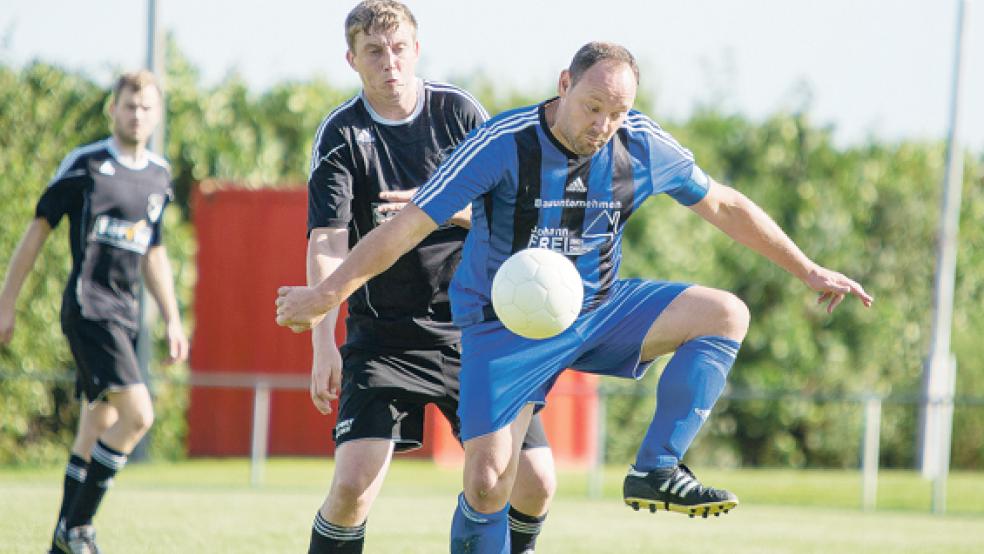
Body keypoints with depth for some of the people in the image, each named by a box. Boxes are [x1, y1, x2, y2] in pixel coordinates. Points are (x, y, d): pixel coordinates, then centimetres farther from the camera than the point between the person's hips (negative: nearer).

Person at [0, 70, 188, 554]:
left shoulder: (158, 177, 14)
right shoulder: (85, 165, -6)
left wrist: (172, 321, 21)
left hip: (124, 315, 7)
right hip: (88, 309, -7)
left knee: (96, 432, 10)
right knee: (137, 414, -19)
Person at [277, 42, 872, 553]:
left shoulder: (644, 145, -10)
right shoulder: (504, 145, -23)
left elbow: (723, 205, 6)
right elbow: (409, 226, -19)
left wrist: (808, 271, 9)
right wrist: (326, 295, -18)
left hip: (598, 309, 5)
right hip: (506, 328, -4)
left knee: (726, 315, -13)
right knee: (488, 484, -15)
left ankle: (656, 471, -13)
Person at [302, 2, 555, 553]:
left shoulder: (461, 112, 1)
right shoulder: (341, 135, -5)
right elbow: (327, 244, -14)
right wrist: (324, 343, -26)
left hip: (473, 327, 2)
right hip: (383, 336, -2)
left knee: (535, 481, -3)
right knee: (353, 486, -18)